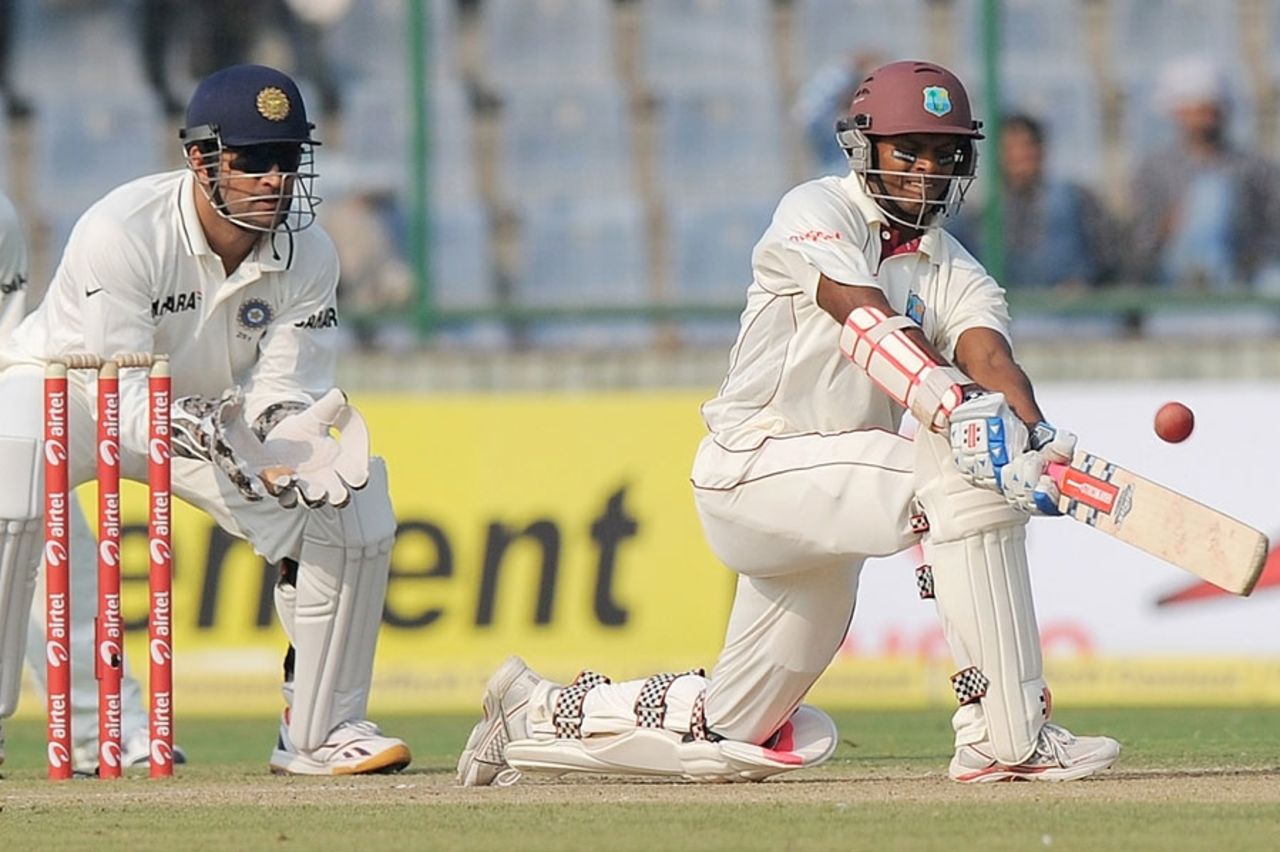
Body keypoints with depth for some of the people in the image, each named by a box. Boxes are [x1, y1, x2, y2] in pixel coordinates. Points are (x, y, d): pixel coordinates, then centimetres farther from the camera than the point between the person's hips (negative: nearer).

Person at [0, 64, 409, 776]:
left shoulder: (309, 255, -16)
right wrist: (220, 447, -50)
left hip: (213, 409, 5)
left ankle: (321, 729, 4)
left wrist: (303, 455, -38)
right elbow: (123, 397, -35)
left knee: (358, 514, -11)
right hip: (63, 391, -5)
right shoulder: (121, 232, -32)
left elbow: (282, 395, -15)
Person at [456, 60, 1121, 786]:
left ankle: (543, 713, 32)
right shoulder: (817, 213, -7)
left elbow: (988, 354, -11)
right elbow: (868, 320, -26)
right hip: (757, 464, -8)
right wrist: (960, 412, -42)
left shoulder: (955, 272, 10)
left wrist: (1034, 434, -34)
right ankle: (1005, 740, -29)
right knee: (967, 477, -28)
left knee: (736, 737, 11)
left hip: (826, 495, 8)